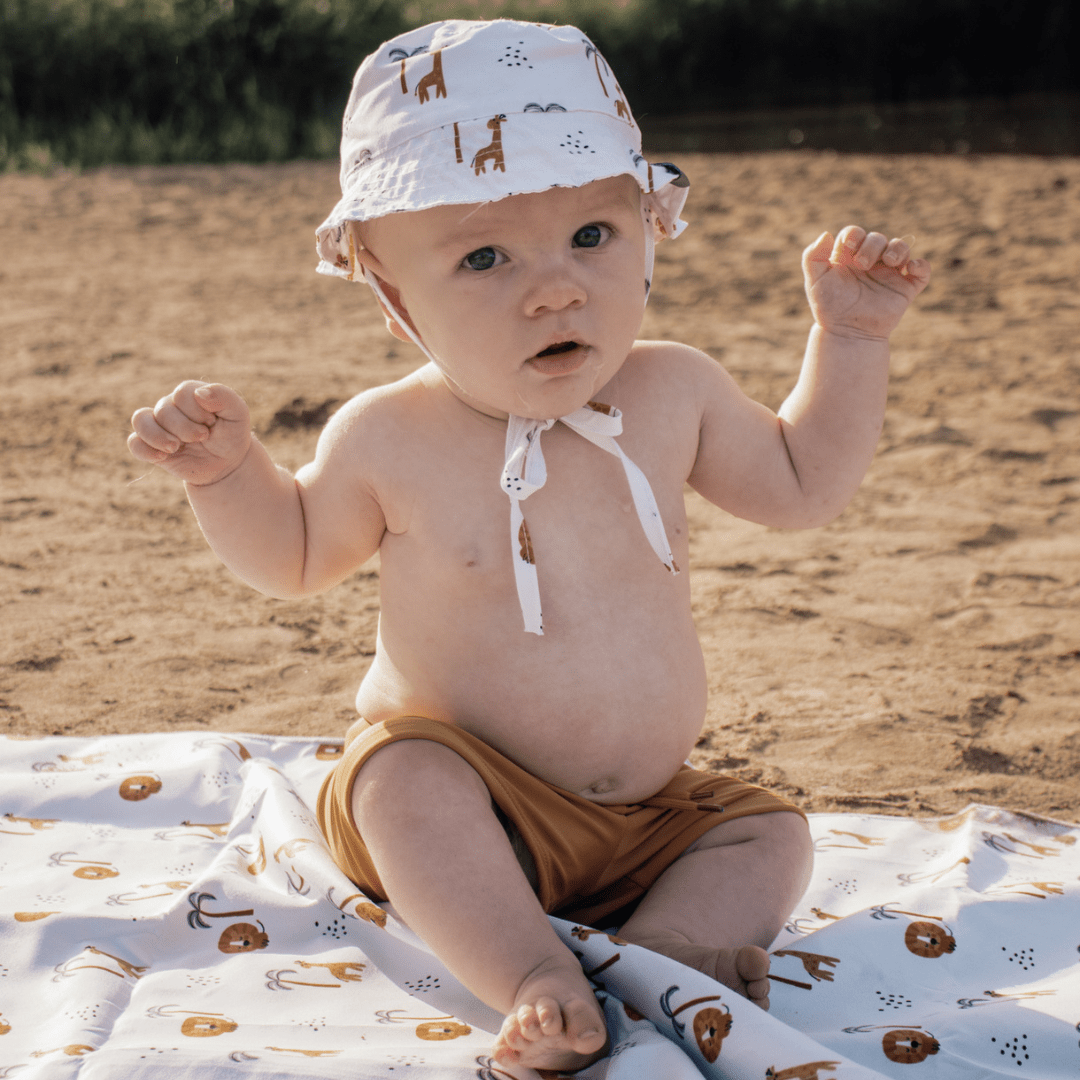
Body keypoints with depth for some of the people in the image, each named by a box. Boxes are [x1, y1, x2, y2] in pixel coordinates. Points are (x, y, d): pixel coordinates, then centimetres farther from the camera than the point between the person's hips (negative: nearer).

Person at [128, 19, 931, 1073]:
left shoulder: (672, 393, -5)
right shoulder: (389, 440, -11)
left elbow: (802, 482, 12)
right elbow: (295, 554, 8)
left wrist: (849, 335, 4)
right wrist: (224, 471, -11)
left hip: (647, 815, 4)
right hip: (468, 797, -4)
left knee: (769, 832, -11)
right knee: (406, 779, -32)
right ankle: (533, 982, -39)